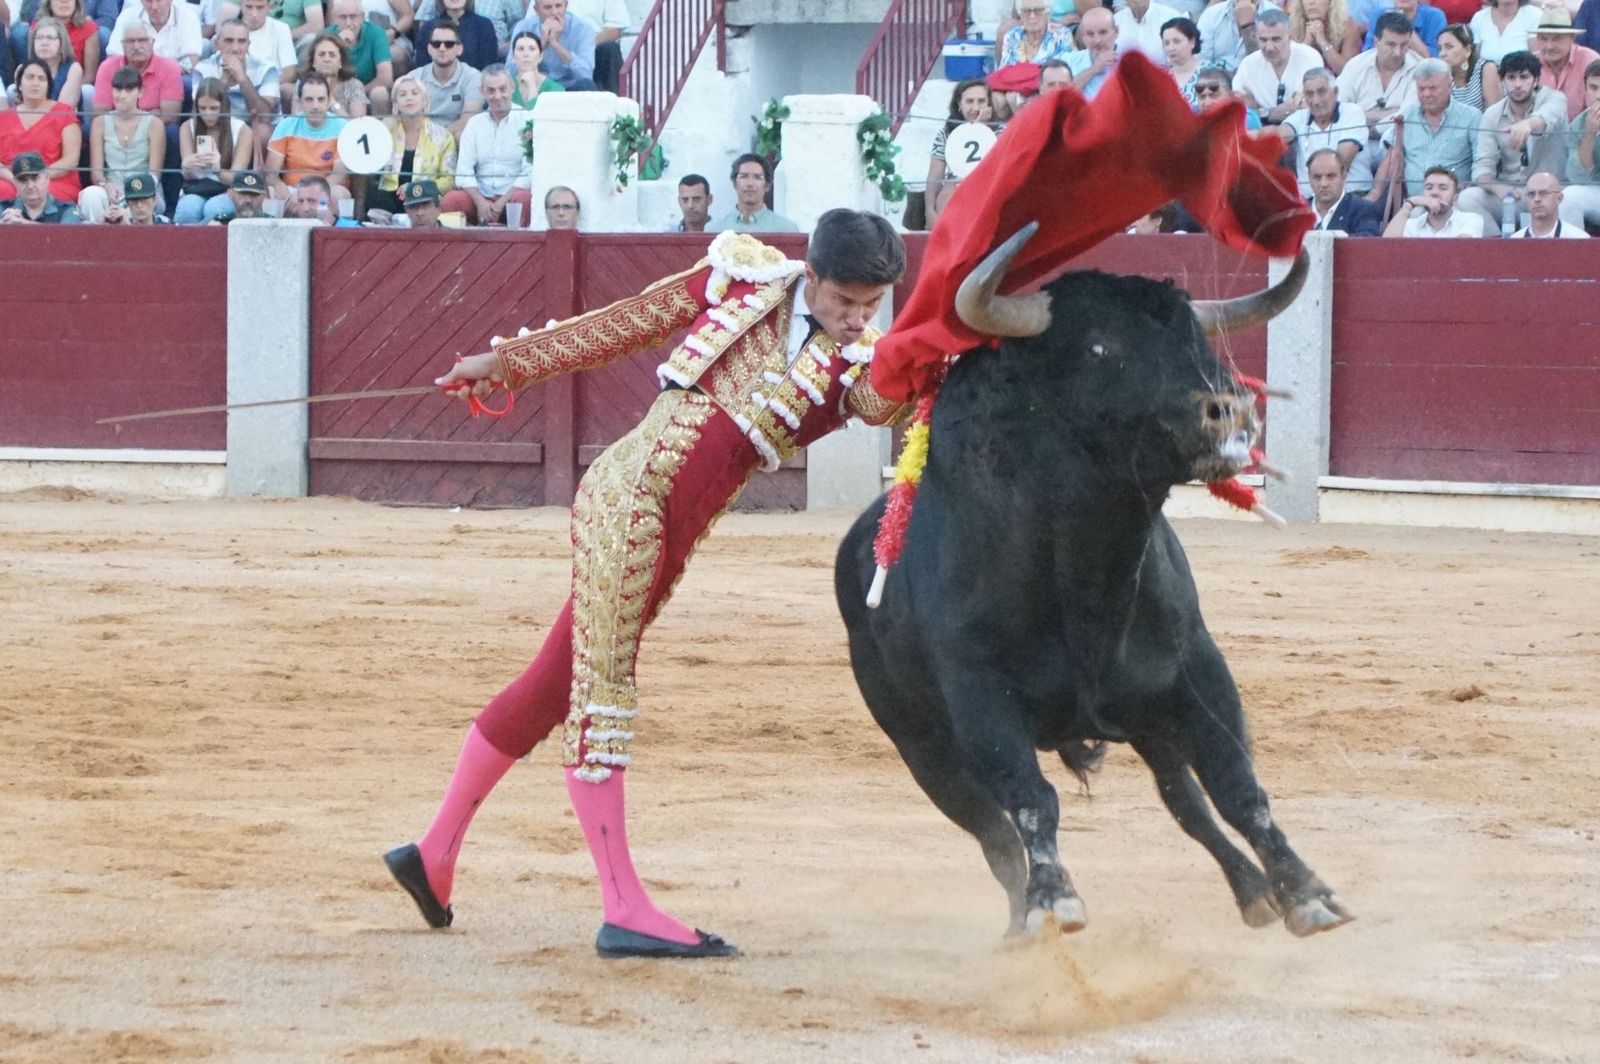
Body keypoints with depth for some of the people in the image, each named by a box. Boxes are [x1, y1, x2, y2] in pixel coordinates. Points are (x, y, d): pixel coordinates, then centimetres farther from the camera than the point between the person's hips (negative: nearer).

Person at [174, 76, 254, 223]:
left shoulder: (242, 130, -3)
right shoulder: (188, 128, 4)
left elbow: (236, 178, -10)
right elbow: (188, 175, -6)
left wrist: (218, 170, -35)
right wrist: (188, 167, -33)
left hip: (228, 193, -2)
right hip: (195, 191, 2)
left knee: (214, 209, -36)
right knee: (187, 208, -34)